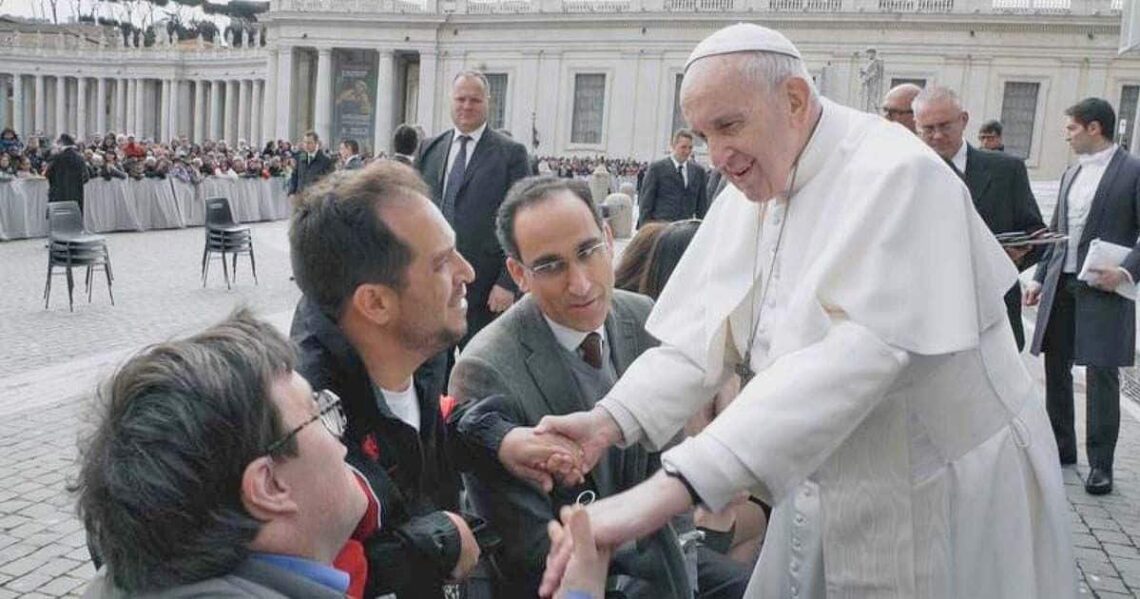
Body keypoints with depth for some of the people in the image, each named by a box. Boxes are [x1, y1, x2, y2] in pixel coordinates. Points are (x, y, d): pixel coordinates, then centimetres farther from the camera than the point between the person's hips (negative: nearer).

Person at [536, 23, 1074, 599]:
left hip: (943, 503, -6)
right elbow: (704, 335, -3)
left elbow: (843, 362, -34)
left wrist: (668, 488, -41)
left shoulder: (895, 175, -22)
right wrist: (612, 420, -21)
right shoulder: (749, 195, 2)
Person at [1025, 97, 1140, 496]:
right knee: (1056, 368, 11)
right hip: (1060, 285, 7)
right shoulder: (1071, 174, 15)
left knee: (1101, 374, -2)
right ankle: (1062, 447, 24)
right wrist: (1040, 277, 13)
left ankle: (1100, 464, 7)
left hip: (1103, 288, -7)